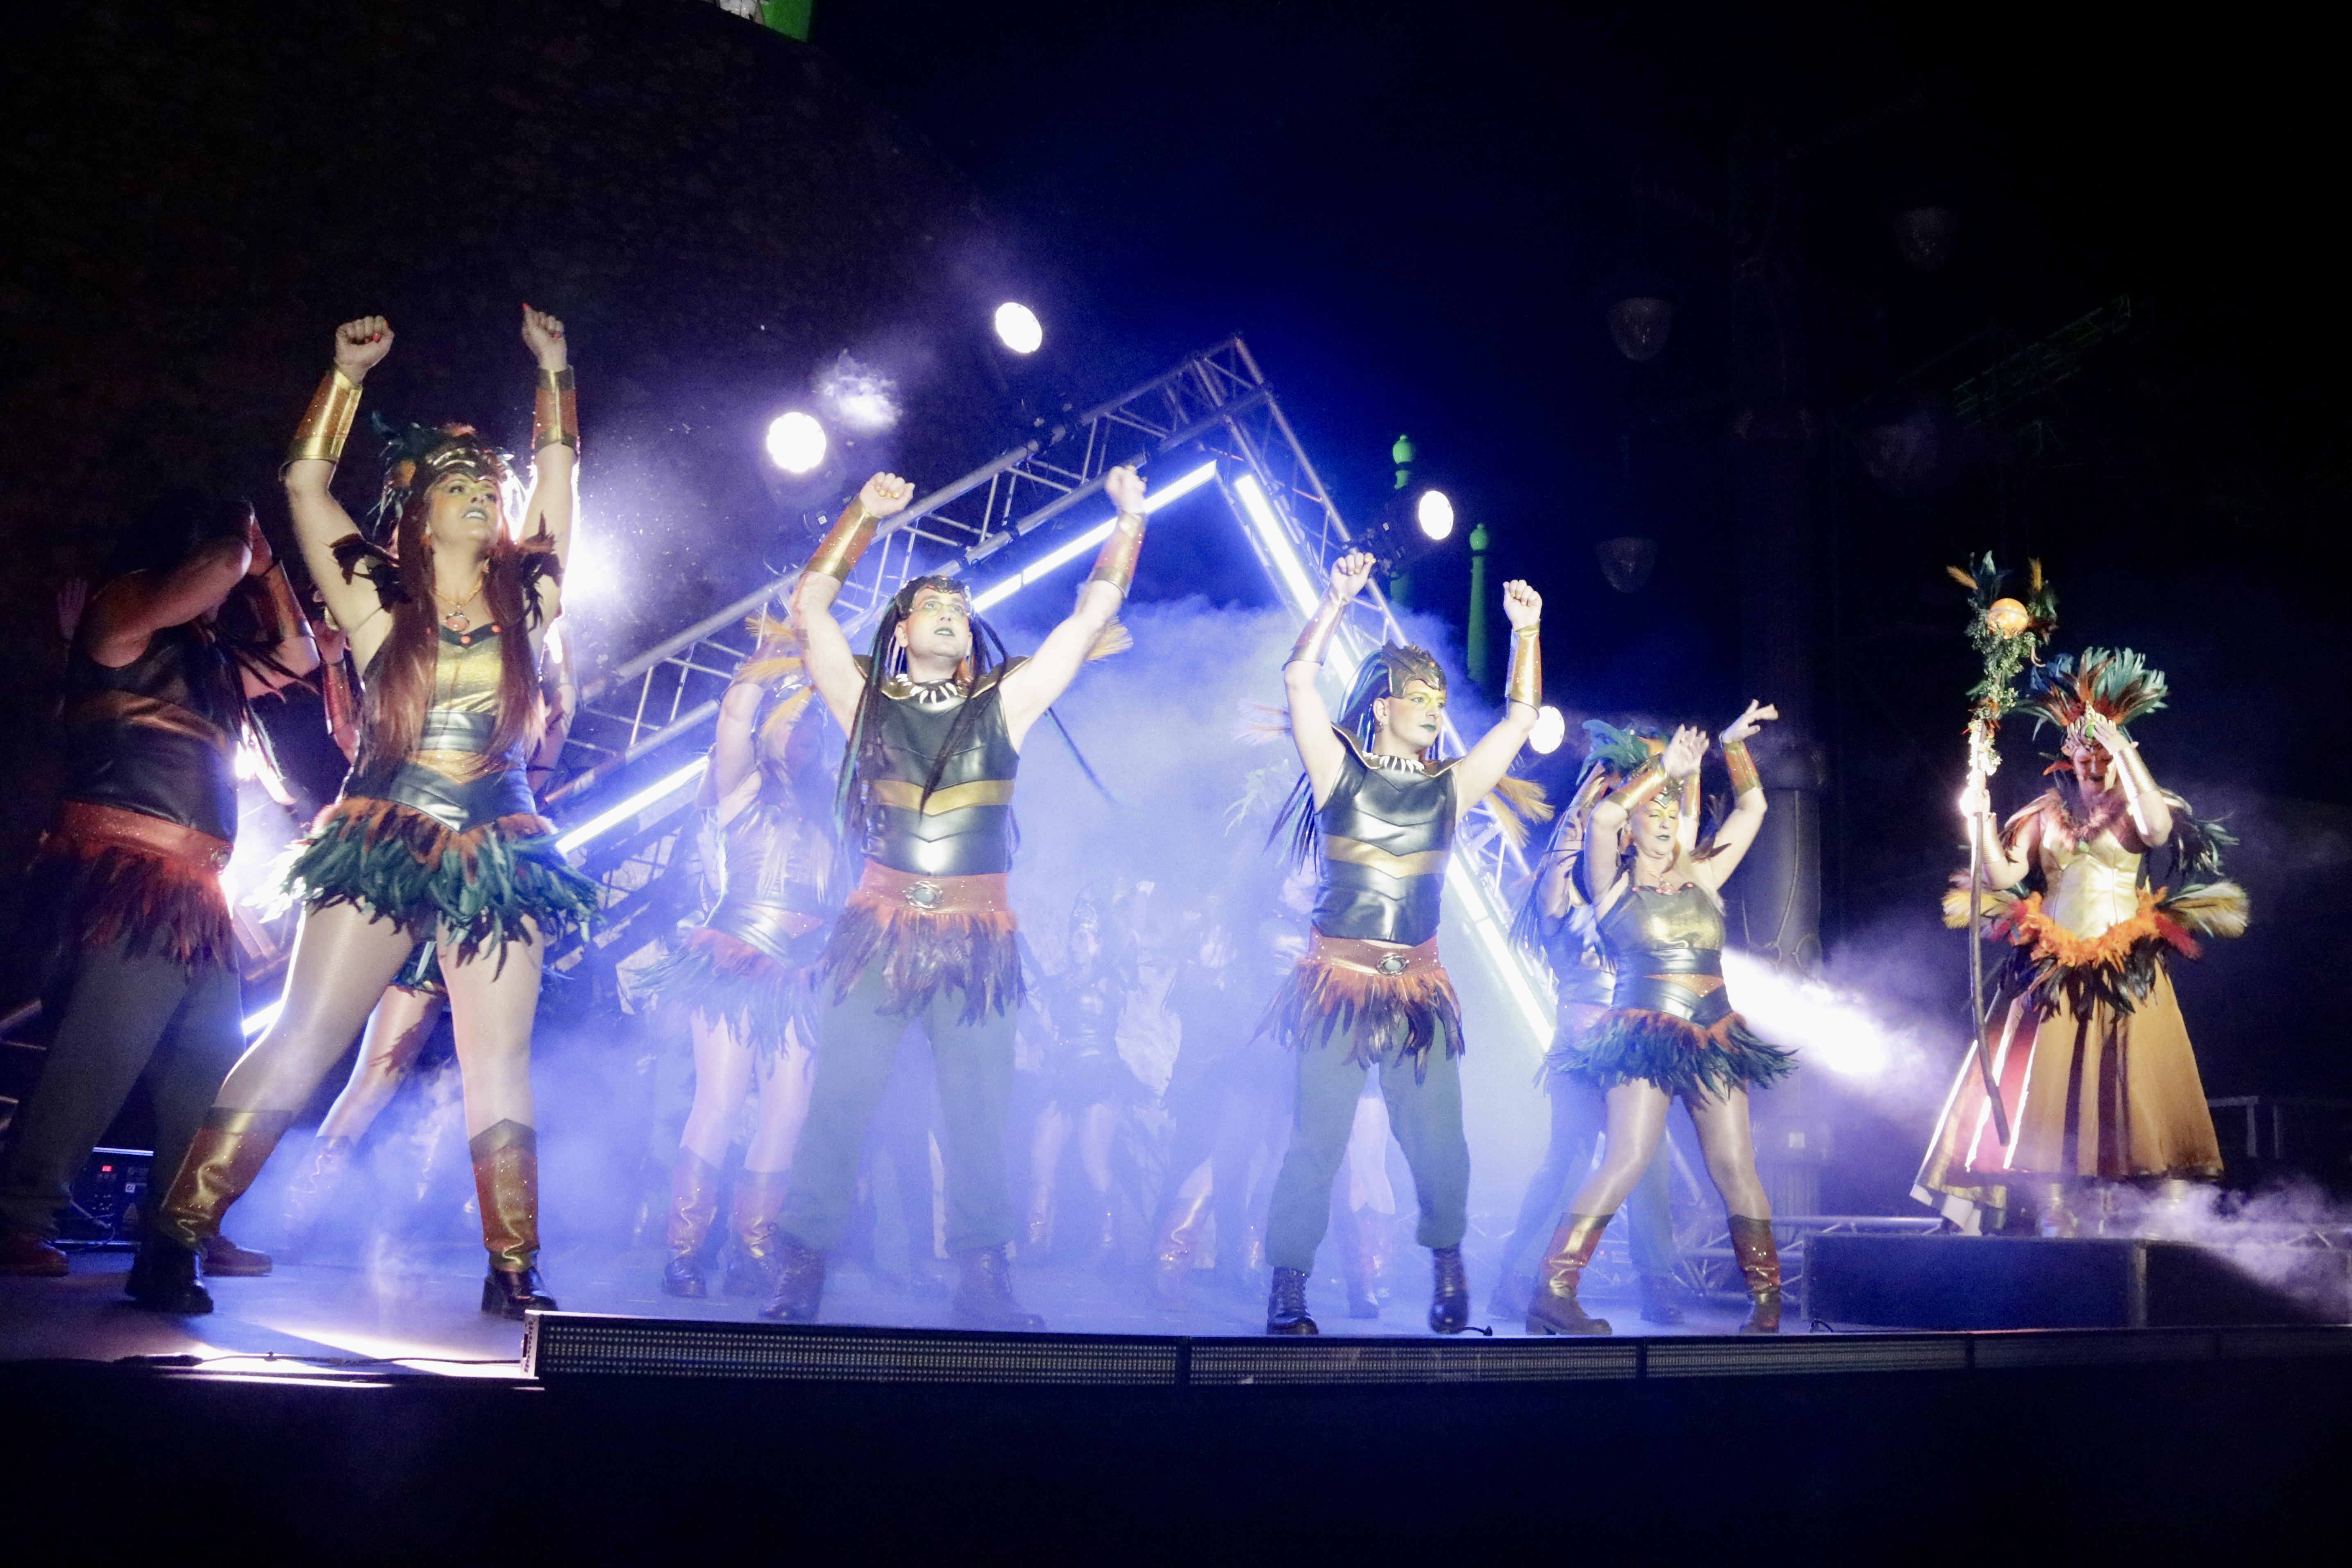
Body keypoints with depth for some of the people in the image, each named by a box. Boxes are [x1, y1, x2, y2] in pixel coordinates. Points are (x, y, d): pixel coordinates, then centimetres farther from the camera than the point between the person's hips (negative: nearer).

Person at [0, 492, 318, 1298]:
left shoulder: (206, 662, 24)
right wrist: (240, 544, 5)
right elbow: (212, 574, -16)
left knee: (209, 1066, 7)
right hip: (120, 877, -9)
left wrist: (265, 563, 26)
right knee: (98, 1058, -16)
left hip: (190, 896, 9)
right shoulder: (119, 611, 1)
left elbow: (295, 656, 31)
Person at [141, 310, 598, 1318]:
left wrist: (554, 371, 19)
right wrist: (348, 375, 5)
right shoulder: (378, 600, 5)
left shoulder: (523, 599, 10)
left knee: (500, 1062, -1)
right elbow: (305, 485, 3)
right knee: (300, 1040, -7)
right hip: (381, 847, -2)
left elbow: (559, 475, 16)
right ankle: (177, 1233, -5)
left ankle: (513, 1271, 1)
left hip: (499, 856, 2)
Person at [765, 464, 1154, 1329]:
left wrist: (1129, 521, 8)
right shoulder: (868, 701, 9)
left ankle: (981, 1281, 7)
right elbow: (809, 608, 5)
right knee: (838, 1104, -4)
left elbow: (1090, 618, 9)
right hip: (878, 931, 0)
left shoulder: (1003, 703, 9)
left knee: (977, 1117, 1)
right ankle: (802, 1273, 1)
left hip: (978, 939, 1)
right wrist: (863, 515, 3)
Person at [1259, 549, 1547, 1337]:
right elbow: (1299, 678, -7)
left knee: (1436, 1137, -1)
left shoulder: (1449, 787, 11)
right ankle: (1288, 1288, 0)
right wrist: (1340, 598, -10)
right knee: (1318, 1137, -7)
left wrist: (1525, 631, 8)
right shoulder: (1339, 770, 2)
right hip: (1337, 982, -3)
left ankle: (1447, 1263, 20)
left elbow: (1521, 717, 12)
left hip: (1419, 989, 3)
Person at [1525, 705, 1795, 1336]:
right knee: (1628, 1158, -17)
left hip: (1714, 1041, 5)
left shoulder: (1703, 877, 15)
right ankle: (1554, 1292, -17)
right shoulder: (1614, 886, 3)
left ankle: (1767, 1301, 4)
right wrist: (1665, 768, -8)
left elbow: (1751, 810, 17)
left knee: (1734, 1166, -2)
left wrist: (1735, 746, 11)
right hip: (1644, 1038, -4)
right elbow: (1603, 818, -15)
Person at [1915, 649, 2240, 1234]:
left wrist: (2123, 750, -20)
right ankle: (2058, 1219, 0)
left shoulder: (2134, 805, 4)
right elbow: (2002, 877, 2)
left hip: (2124, 974, -2)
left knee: (2128, 1090, -5)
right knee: (2049, 1093, -2)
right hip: (2053, 971, 2)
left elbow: (2159, 830, -21)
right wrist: (1981, 820, -13)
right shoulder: (2045, 812, 10)